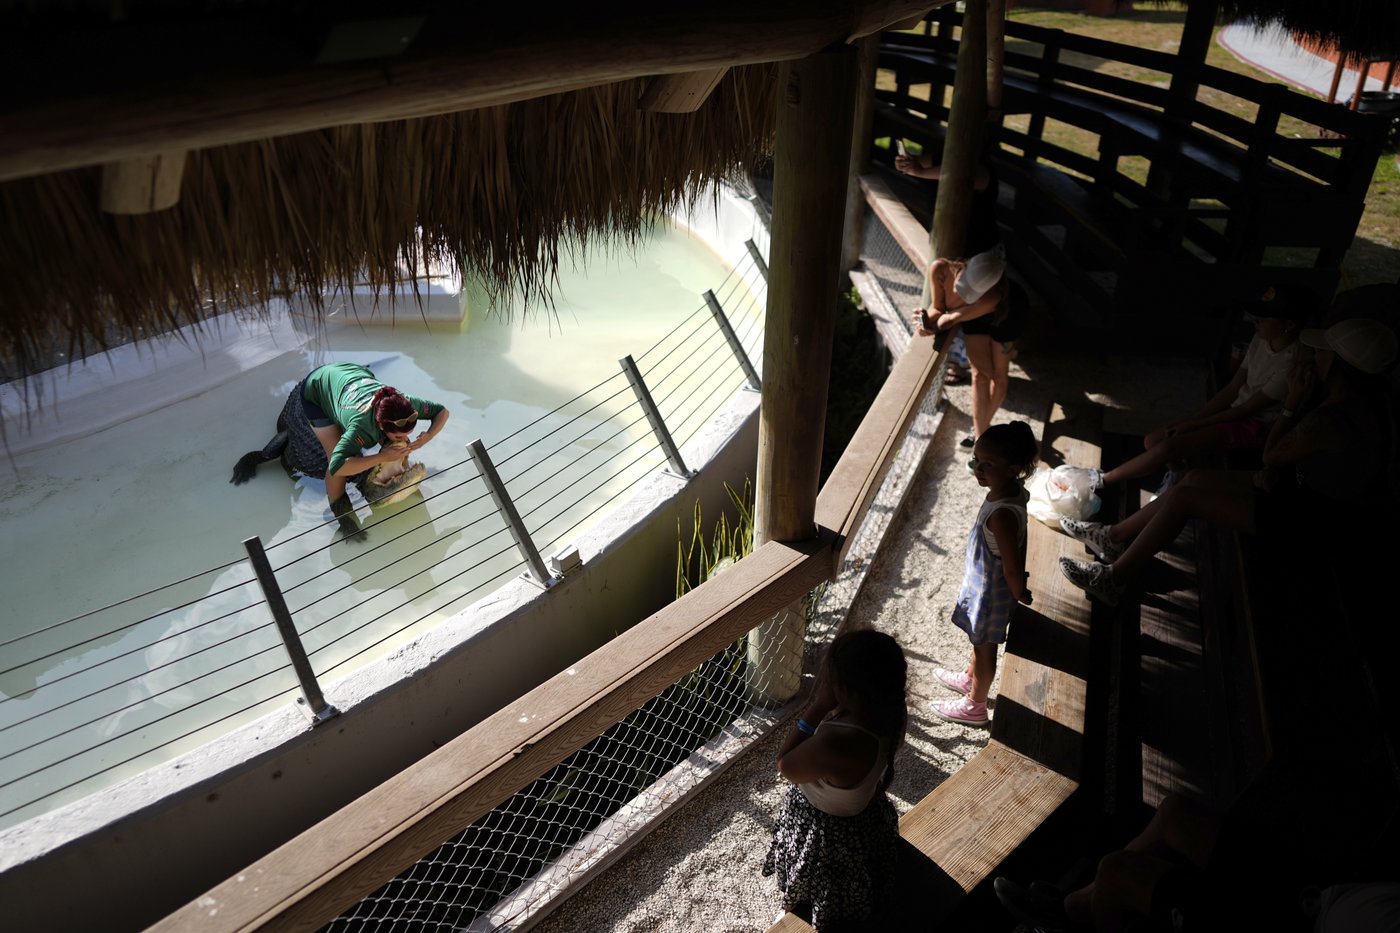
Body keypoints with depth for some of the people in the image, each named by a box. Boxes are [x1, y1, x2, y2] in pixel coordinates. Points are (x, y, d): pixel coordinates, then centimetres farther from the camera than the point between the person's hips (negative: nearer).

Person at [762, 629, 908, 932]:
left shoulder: (834, 745, -46)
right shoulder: (888, 712, -22)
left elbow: (786, 767, -25)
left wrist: (817, 707, -30)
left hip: (827, 834, -7)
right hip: (866, 817, 7)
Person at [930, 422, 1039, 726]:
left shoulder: (1002, 514, -39)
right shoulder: (1015, 491, -12)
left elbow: (1012, 567, -30)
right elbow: (1018, 546, 3)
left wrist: (1019, 595, -12)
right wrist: (1019, 587, 14)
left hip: (991, 592, -8)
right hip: (983, 582, 8)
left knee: (984, 646, 15)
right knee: (980, 640, 31)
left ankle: (975, 705, 39)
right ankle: (969, 679, 57)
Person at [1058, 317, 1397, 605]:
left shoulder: (1329, 419, -30)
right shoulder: (1357, 401, 2)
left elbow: (1271, 455, -14)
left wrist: (1292, 402, -12)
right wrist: (1271, 472, -9)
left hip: (1309, 516, -10)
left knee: (1185, 496, -11)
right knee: (1195, 478, 7)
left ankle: (1113, 579, -1)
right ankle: (1115, 537, 17)